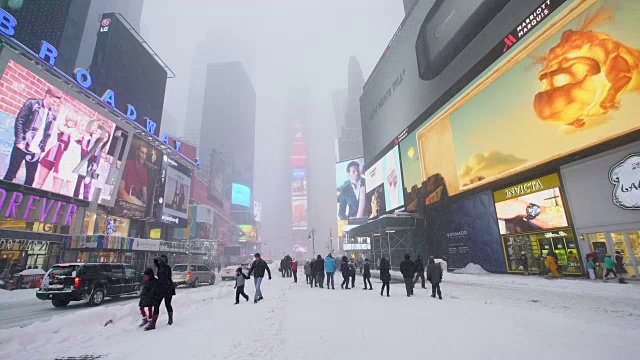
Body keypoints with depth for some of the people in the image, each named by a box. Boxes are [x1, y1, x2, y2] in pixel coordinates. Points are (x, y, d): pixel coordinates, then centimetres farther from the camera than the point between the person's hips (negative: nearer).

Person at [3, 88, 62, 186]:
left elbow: (48, 133, 11)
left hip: (36, 151, 3)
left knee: (30, 178, 6)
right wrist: (19, 140, -11)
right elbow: (19, 121, -4)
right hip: (22, 146, -3)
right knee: (10, 174, 3)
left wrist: (43, 148, 2)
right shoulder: (32, 103, 0)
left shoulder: (53, 114, 8)